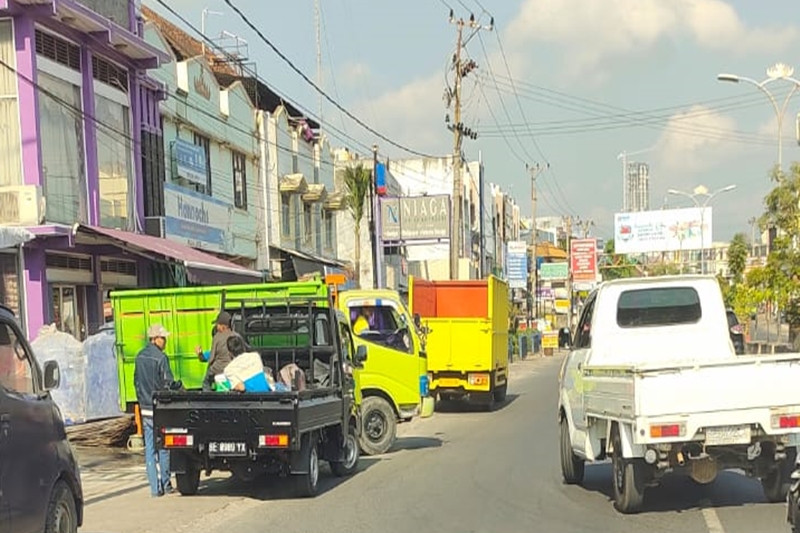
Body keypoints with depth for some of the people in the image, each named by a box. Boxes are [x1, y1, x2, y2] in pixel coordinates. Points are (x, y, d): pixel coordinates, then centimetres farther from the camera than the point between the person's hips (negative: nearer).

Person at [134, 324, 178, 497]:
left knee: (149, 449, 7)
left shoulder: (140, 357, 9)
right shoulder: (160, 357, -15)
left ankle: (155, 487, 8)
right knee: (163, 447, 3)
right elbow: (168, 383, -16)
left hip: (145, 408, 7)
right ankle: (165, 484, 8)